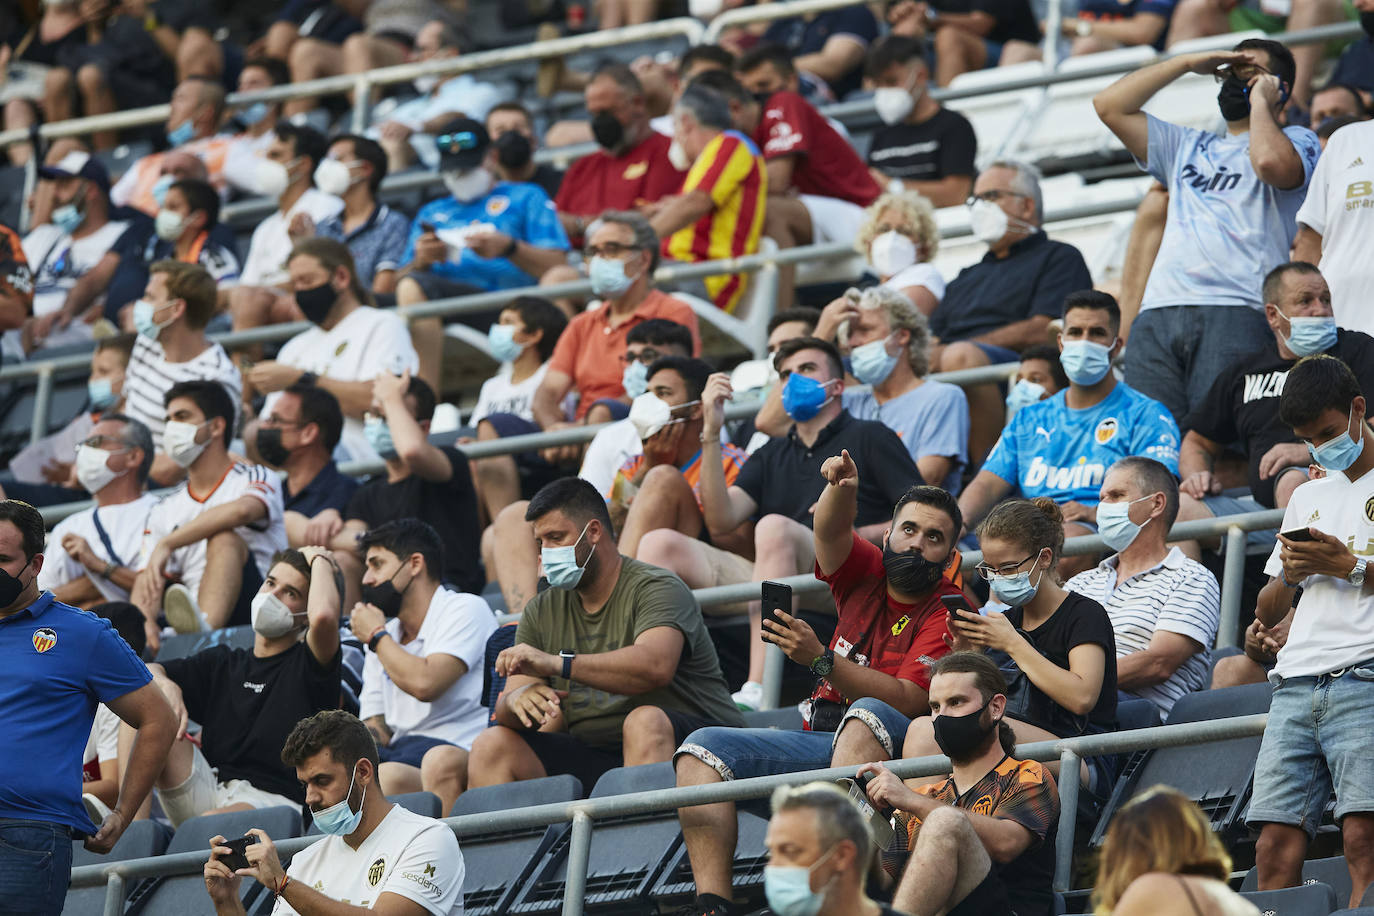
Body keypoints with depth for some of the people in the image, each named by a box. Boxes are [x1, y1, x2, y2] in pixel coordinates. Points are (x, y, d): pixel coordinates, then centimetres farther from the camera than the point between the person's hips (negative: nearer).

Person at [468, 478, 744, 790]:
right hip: (590, 757, 5)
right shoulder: (541, 612, 14)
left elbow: (656, 667, -27)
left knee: (646, 721, -37)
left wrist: (557, 663, -35)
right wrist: (518, 699, -20)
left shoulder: (657, 588, -6)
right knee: (491, 746, -14)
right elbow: (503, 708, 6)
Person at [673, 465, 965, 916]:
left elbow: (909, 701, -15)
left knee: (867, 717, -39)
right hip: (818, 743, 6)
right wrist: (842, 488, -31)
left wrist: (820, 659, -21)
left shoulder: (949, 612, -3)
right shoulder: (865, 574, 13)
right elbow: (831, 530, -7)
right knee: (702, 747, -12)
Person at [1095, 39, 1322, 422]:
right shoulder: (1188, 147, 33)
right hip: (1157, 316, 5)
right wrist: (1187, 63, 27)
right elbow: (1110, 105, 28)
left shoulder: (1296, 141, 15)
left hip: (1237, 311, -5)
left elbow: (1272, 163, -10)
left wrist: (1260, 100, 7)